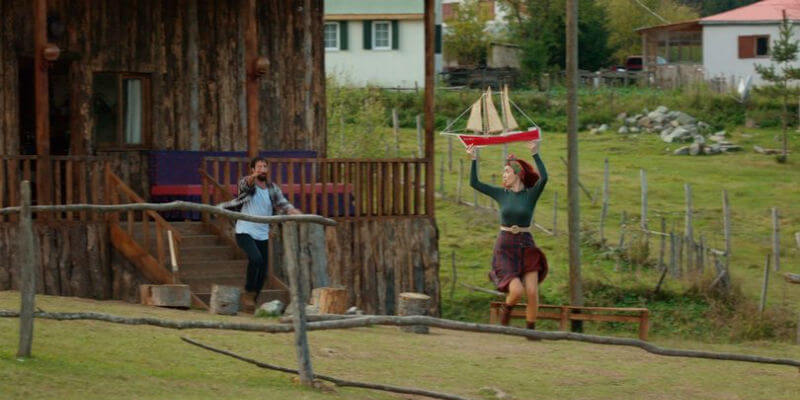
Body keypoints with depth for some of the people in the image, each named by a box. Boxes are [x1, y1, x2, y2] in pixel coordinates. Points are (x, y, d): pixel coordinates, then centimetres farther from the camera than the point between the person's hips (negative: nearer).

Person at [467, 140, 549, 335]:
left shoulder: (531, 194, -1)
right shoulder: (501, 194, 5)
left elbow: (544, 178, -20)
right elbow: (474, 183, 2)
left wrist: (535, 153, -26)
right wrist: (473, 159, -6)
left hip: (526, 247, 0)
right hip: (505, 248, 0)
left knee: (533, 293, -8)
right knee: (517, 291, -18)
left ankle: (530, 331, 8)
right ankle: (506, 309, 14)